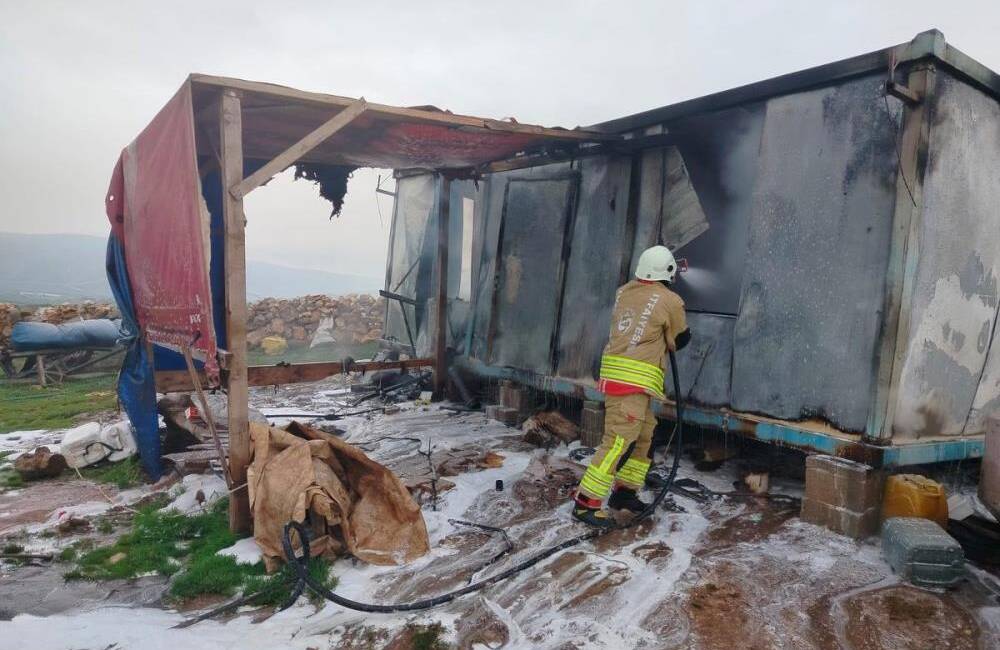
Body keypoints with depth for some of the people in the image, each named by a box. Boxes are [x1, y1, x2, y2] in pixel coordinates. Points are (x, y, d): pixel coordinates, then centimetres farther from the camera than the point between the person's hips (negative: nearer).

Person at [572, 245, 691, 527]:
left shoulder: (624, 292, 10)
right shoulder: (670, 301, -6)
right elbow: (680, 340, 7)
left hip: (616, 371, 8)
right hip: (633, 378, -8)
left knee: (643, 435, 19)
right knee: (619, 439, -8)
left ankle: (624, 492, 27)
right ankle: (586, 502, -7)